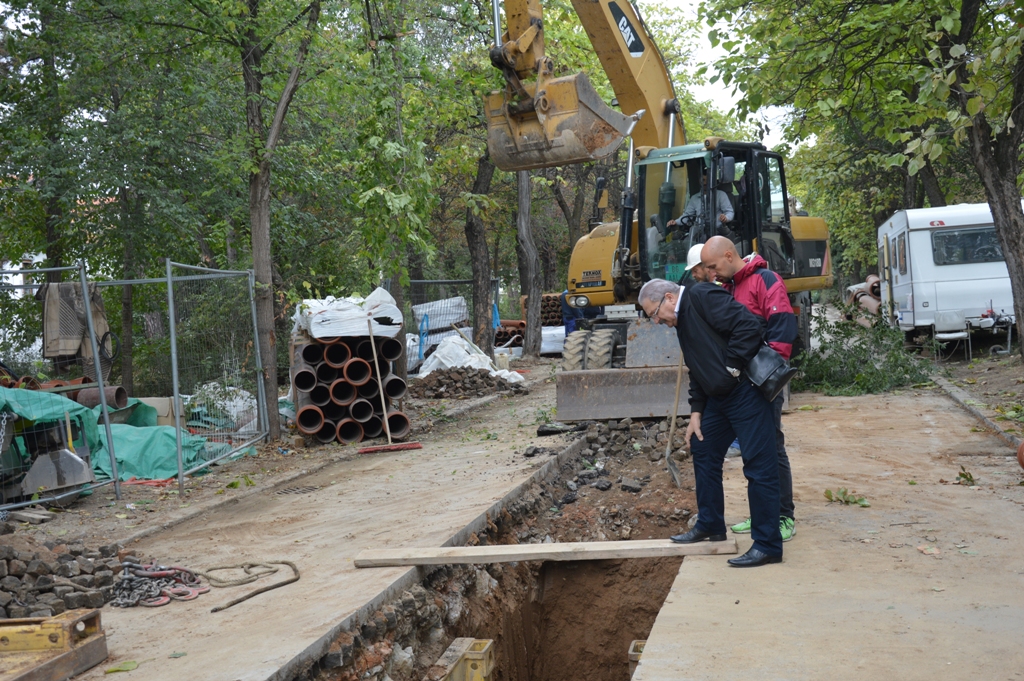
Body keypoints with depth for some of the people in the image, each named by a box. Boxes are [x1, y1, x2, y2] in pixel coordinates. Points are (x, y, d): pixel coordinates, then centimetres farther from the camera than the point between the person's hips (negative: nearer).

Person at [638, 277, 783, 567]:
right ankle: (710, 526, 32)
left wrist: (733, 368, -18)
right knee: (703, 453, 18)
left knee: (759, 467, -6)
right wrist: (696, 413, 12)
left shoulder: (702, 297, -13)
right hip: (718, 398, 11)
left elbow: (749, 326, -24)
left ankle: (767, 546, -2)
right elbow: (697, 372, 20)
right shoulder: (682, 320, 17)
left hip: (746, 393, -11)